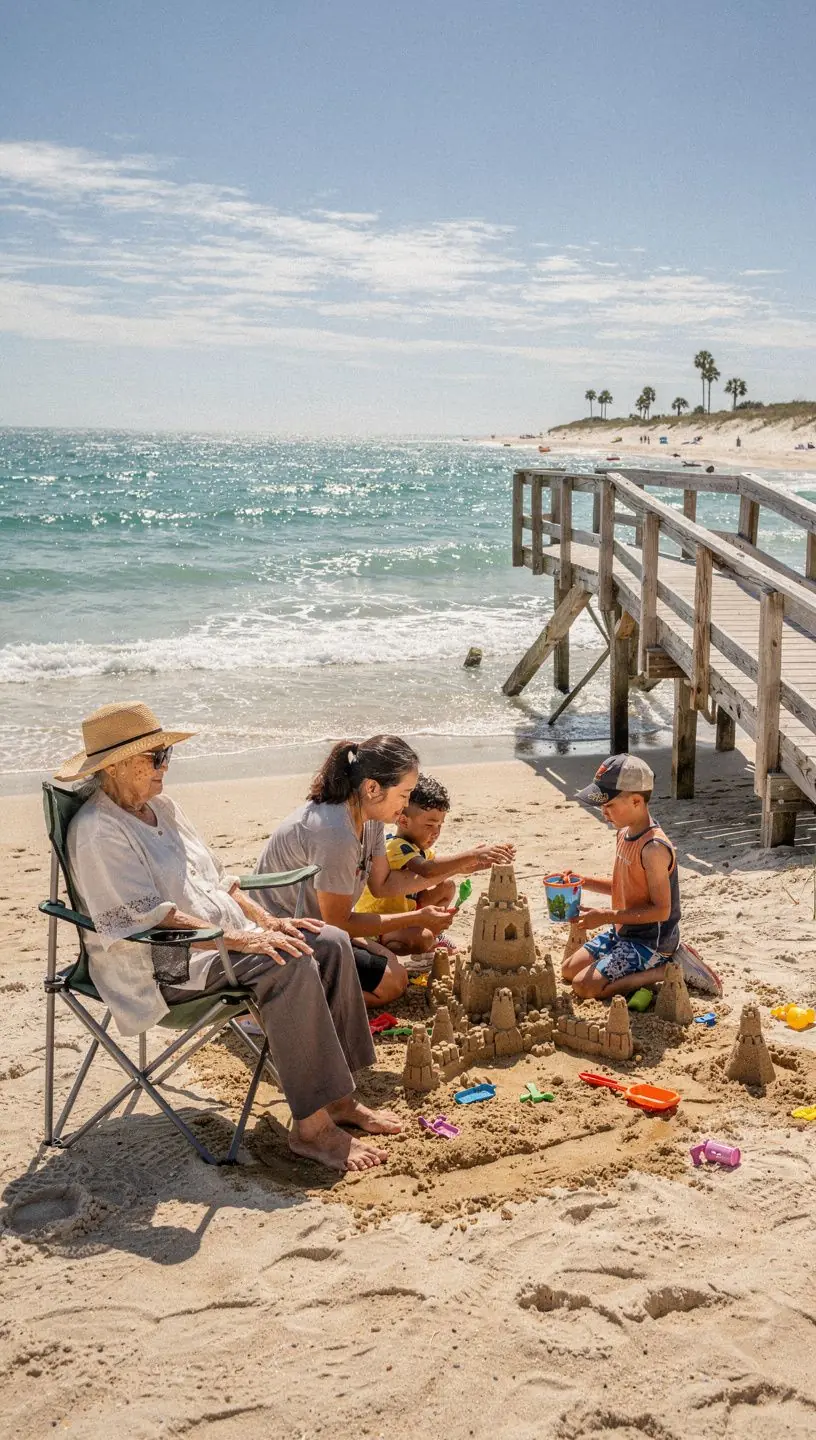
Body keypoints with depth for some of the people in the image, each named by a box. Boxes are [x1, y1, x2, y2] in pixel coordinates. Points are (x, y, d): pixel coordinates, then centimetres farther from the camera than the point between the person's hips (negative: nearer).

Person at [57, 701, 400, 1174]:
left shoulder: (161, 806, 13)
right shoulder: (98, 832, -16)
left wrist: (266, 921, 3)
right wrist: (240, 941, -26)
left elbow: (216, 878, 18)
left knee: (331, 943, -8)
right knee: (289, 964, -29)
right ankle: (311, 1127, -24)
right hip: (161, 965, -9)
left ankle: (338, 1098, -4)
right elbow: (149, 920, -23)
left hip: (221, 935, 9)